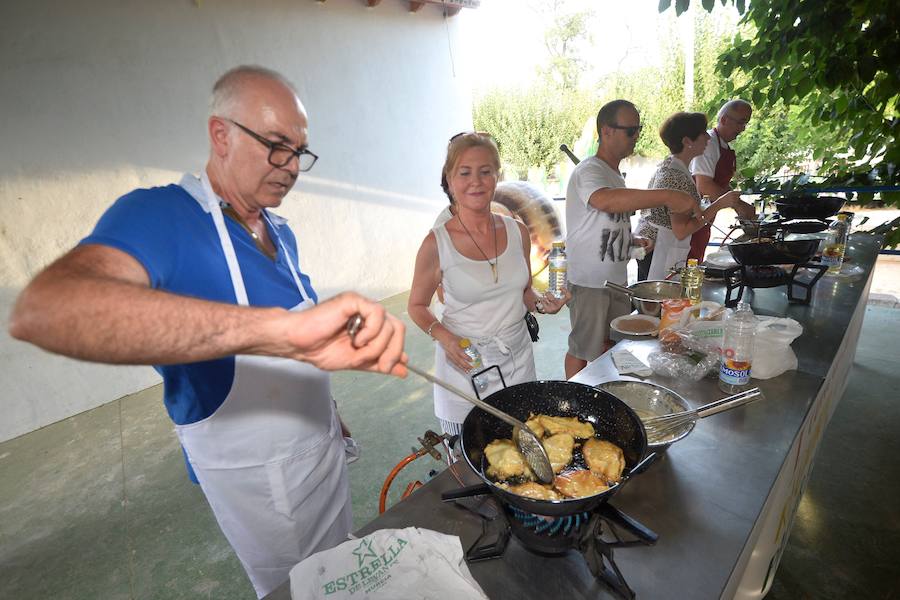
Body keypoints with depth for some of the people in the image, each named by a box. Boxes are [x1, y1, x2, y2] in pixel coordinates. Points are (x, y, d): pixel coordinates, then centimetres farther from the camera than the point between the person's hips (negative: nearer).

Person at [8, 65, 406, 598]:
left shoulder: (281, 232, 1)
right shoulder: (160, 215, -22)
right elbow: (42, 312, -43)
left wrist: (330, 413, 13)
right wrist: (280, 328, -55)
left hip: (321, 448, 6)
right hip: (256, 476, -6)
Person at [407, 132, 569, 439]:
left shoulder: (517, 232, -2)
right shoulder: (437, 243, -14)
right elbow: (417, 306, -3)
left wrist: (542, 304, -9)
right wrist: (443, 336, -20)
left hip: (518, 357, 4)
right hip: (464, 362, -3)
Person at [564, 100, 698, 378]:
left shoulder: (614, 173, 15)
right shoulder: (588, 171, -15)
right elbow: (604, 200, -40)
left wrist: (632, 240, 8)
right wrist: (667, 196, -43)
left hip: (616, 280, 9)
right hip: (589, 284, -9)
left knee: (611, 346, 18)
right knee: (584, 352, 4)